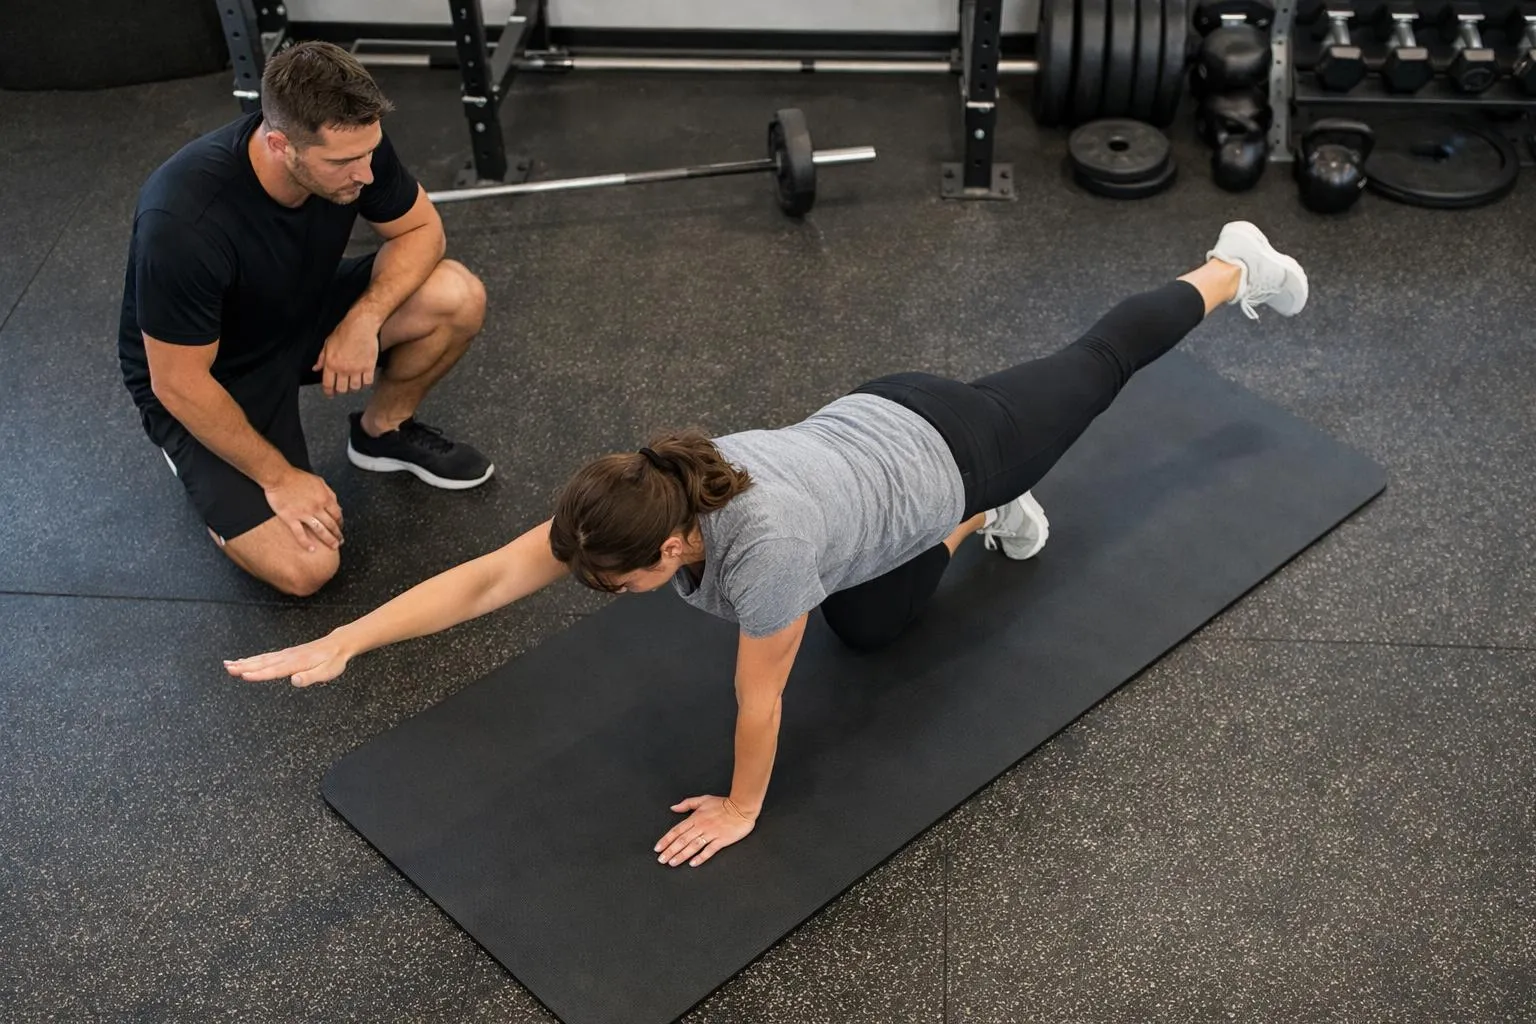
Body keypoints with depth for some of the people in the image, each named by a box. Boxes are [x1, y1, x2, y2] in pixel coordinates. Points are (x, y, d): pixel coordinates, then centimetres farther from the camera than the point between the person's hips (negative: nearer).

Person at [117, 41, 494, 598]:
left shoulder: (352, 143, -23)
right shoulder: (184, 223, -38)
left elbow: (420, 229, -6)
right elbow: (178, 383, -27)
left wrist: (364, 317, -23)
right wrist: (279, 477, -18)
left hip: (304, 314, 5)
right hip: (207, 375, -5)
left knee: (458, 298, -19)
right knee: (305, 568, -19)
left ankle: (383, 432, 9)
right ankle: (198, 457, 10)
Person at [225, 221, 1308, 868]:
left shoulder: (763, 548, -43)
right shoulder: (640, 490, -25)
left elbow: (760, 698, -27)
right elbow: (491, 576, -26)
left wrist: (739, 809, -11)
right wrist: (340, 642, -30)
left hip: (950, 449, -5)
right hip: (879, 416, 5)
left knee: (1097, 367, 20)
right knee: (862, 626, 22)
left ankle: (1236, 269, 45)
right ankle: (974, 524, 37)